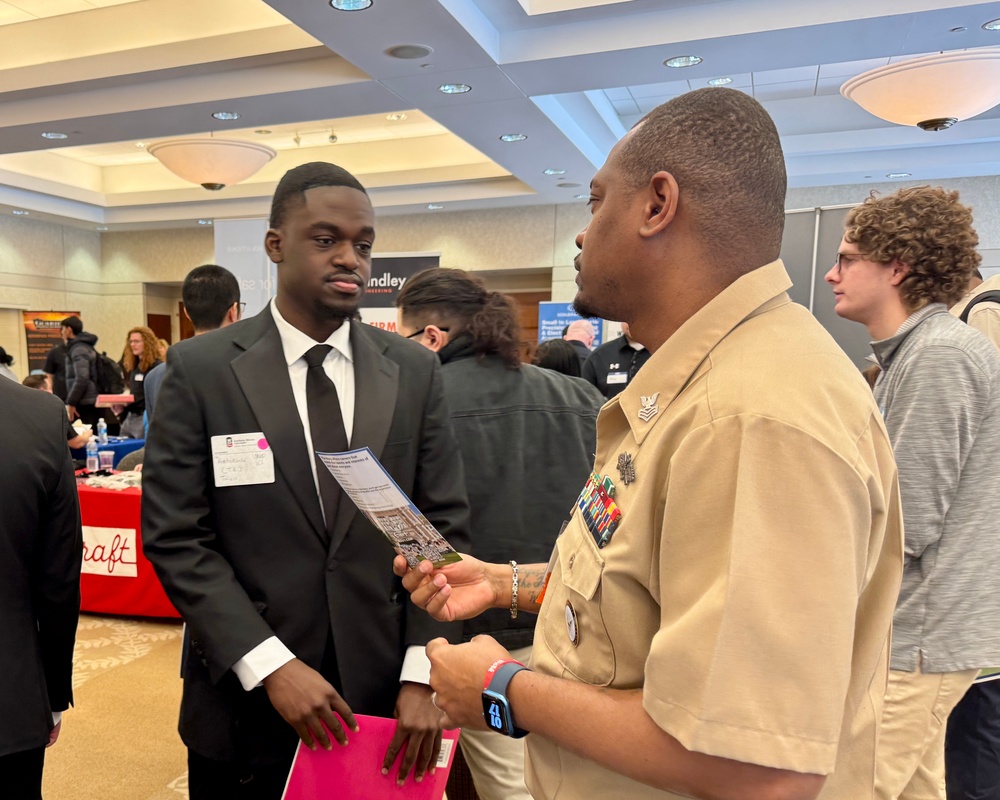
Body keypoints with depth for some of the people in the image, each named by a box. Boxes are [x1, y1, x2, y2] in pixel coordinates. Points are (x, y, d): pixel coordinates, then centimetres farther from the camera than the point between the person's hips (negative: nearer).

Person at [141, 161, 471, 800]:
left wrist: (423, 675, -9)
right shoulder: (201, 369, -6)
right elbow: (175, 537, -7)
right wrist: (272, 666, -14)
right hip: (247, 704, -1)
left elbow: (444, 526, -2)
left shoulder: (415, 371, -1)